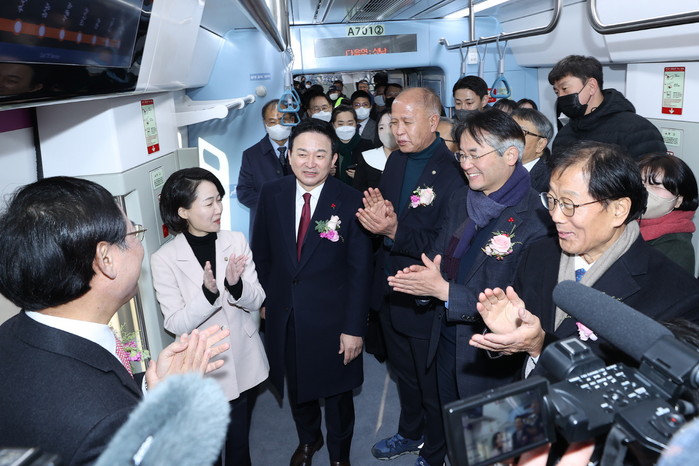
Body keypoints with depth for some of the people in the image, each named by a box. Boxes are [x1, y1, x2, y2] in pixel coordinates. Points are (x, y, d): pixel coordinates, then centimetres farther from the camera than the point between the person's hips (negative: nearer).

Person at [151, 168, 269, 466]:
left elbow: (257, 300, -6)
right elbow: (176, 324, -15)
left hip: (244, 362, 2)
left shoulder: (236, 241, -6)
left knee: (239, 440, 18)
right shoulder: (165, 259, -13)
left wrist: (236, 285, -27)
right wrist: (208, 293, -31)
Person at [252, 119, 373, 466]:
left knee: (336, 392, 17)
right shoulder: (272, 195, -5)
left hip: (332, 318, -3)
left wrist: (354, 327, -13)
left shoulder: (350, 202, -16)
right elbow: (262, 253, 5)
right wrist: (263, 299, 6)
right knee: (296, 386, 23)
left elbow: (360, 270, -13)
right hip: (283, 316, 3)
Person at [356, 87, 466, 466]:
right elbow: (384, 217, 4)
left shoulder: (453, 173, -22)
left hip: (427, 302, -7)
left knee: (432, 383, 16)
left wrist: (394, 230, -33)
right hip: (392, 292, 7)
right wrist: (377, 213, -18)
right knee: (403, 373, 27)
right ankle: (410, 433, 51)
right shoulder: (396, 161, 3)